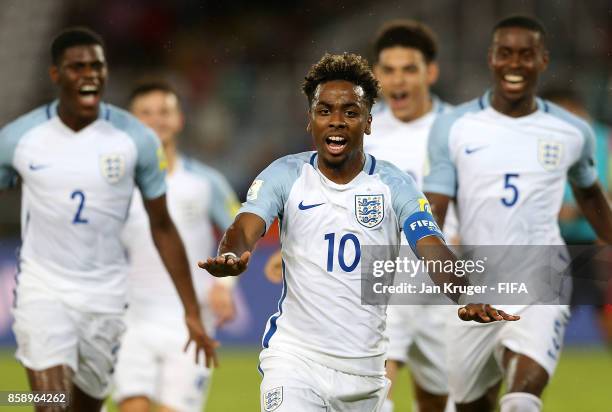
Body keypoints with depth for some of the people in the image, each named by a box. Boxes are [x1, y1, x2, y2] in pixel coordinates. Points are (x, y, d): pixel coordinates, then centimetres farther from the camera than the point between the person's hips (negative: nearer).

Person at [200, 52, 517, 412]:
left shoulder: (394, 185, 0)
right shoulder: (286, 176, 0)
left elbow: (433, 251, -13)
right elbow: (245, 229, -15)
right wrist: (230, 257, -40)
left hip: (365, 366, 2)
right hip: (294, 355, -2)